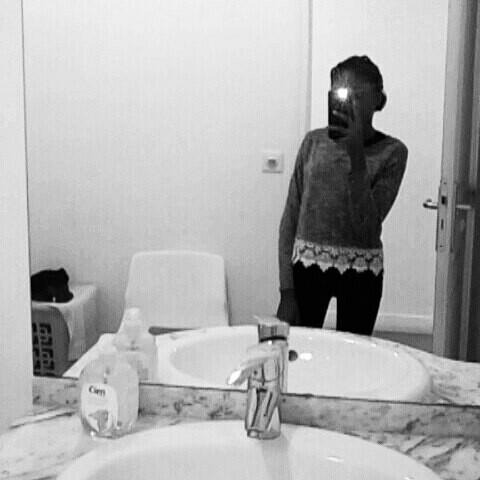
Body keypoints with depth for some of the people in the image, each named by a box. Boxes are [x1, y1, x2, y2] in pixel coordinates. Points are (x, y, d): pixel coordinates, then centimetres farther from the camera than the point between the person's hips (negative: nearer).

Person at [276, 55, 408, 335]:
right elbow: (291, 218, 2)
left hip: (361, 271, -1)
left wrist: (356, 154, -21)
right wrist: (286, 291, -4)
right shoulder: (314, 142, 1)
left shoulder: (392, 152, -4)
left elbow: (366, 225, -15)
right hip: (307, 264, 1)